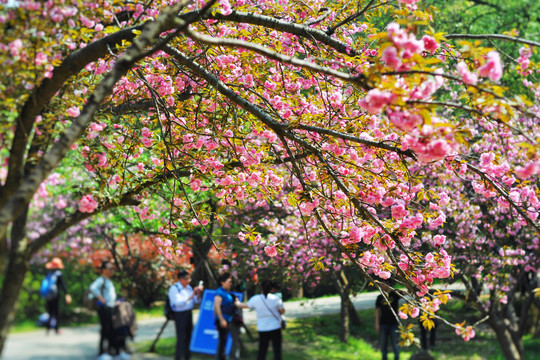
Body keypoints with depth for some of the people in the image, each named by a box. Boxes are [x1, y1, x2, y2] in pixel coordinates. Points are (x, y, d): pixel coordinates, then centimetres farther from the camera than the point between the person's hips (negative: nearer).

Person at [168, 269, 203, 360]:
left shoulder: (189, 287, 9)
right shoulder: (174, 288, -12)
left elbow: (196, 301, 12)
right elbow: (178, 303, -23)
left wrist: (198, 293, -8)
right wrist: (191, 296, -25)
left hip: (189, 313, 7)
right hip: (179, 314, -7)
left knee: (188, 336, 12)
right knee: (181, 337, -7)